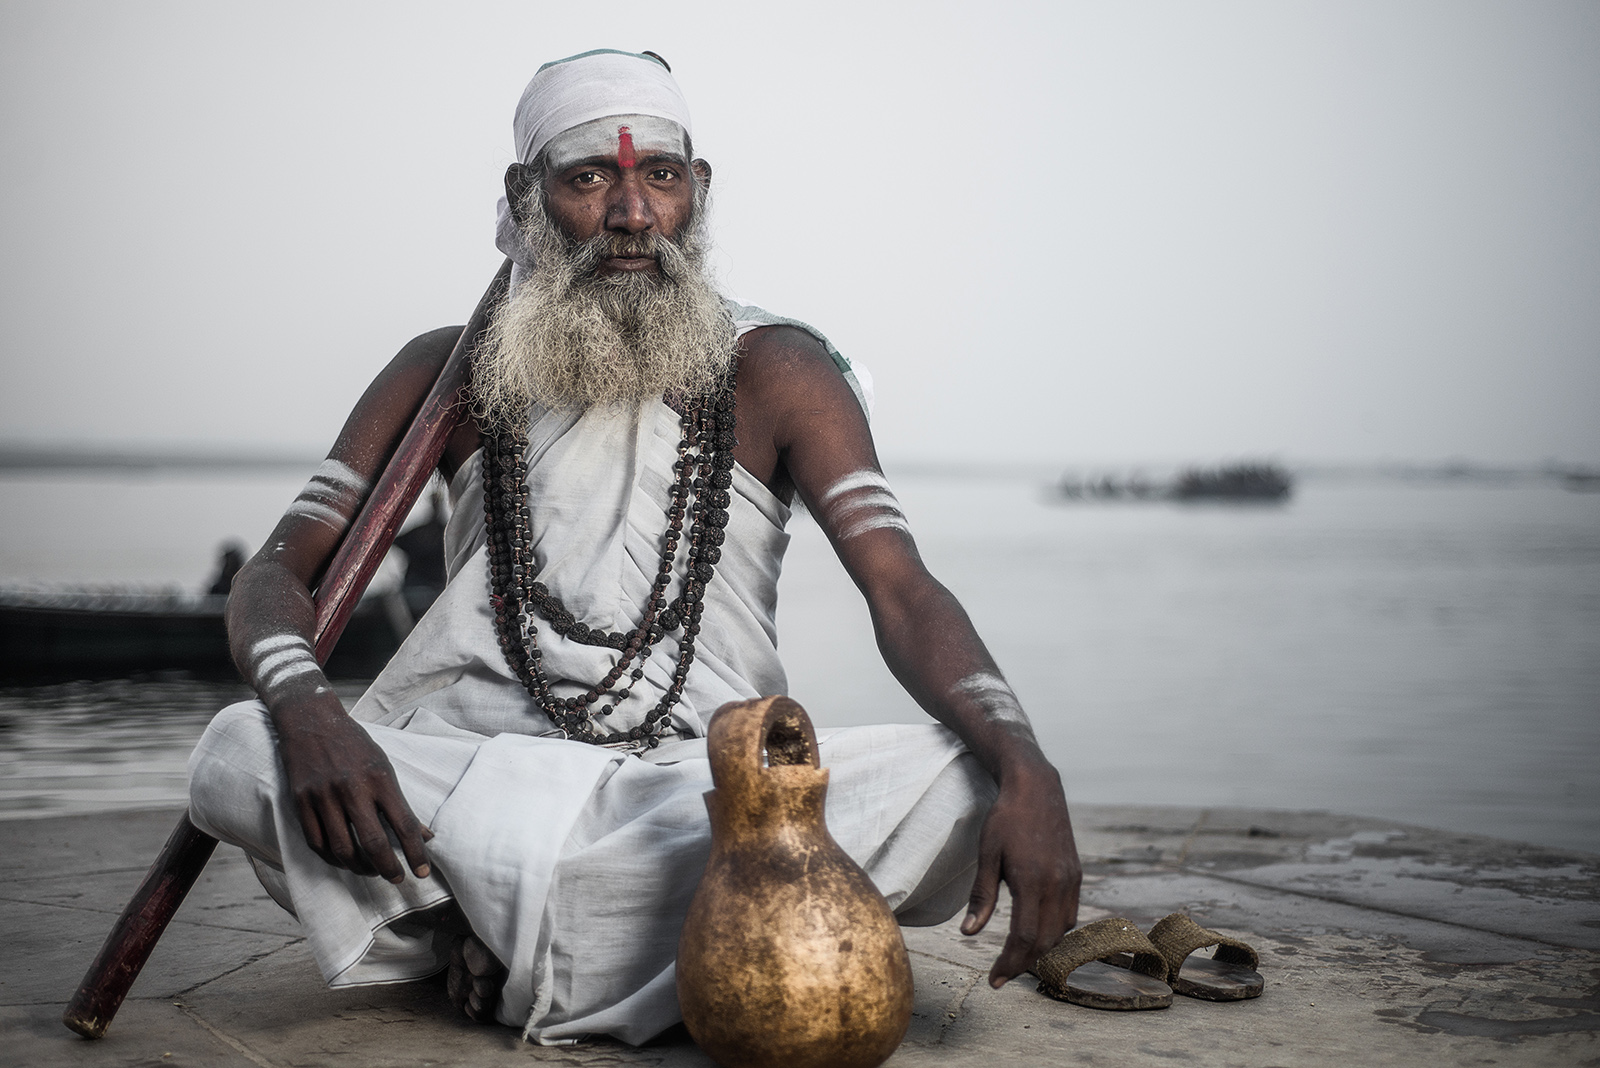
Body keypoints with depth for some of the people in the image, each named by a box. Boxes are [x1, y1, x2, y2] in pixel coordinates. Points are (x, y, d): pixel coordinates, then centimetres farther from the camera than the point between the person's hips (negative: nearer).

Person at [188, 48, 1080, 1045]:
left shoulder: (772, 371, 4)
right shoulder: (449, 373, 8)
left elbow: (903, 591, -6)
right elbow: (277, 573, 3)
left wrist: (1024, 769, -27)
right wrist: (307, 712, -23)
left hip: (704, 785, 0)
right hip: (476, 775, 1)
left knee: (958, 782, -27)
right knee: (239, 755, -26)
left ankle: (495, 927, -25)